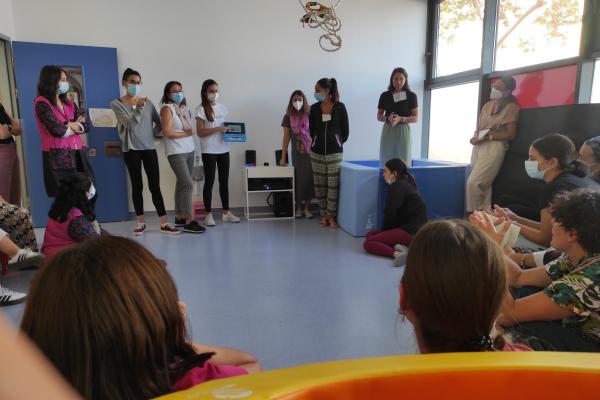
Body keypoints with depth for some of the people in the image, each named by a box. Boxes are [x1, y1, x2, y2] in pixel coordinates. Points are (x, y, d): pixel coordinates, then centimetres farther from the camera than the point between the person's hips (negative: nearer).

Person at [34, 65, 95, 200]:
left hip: (78, 154, 6)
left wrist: (69, 125, -8)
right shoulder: (42, 103, -3)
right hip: (58, 156, -6)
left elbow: (86, 126, 8)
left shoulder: (69, 103, 17)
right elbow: (57, 130, -15)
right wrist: (76, 126, 2)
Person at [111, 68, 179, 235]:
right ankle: (141, 222, 14)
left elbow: (158, 123, 16)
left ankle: (164, 223, -3)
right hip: (131, 150, -2)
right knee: (137, 186, 3)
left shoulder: (148, 102, 7)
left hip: (149, 148, 2)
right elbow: (129, 123, -14)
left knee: (155, 186, -2)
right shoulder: (116, 104, -1)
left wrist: (153, 134, 2)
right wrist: (138, 107, -26)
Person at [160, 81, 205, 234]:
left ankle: (179, 217, 20)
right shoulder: (167, 108, -6)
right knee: (188, 184, -13)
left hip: (189, 150, 7)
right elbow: (167, 132, -15)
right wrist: (186, 133, -7)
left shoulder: (184, 108, 14)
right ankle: (188, 221, -9)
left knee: (182, 184, 11)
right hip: (176, 152, -7)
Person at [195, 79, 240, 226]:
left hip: (223, 149, 5)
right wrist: (218, 129, -22)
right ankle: (209, 214, 8)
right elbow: (200, 132, -11)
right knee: (209, 182, 0)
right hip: (209, 151, -5)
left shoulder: (222, 107, 11)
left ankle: (226, 212, 17)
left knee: (224, 181, 9)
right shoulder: (201, 109, -5)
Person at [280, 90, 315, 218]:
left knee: (309, 178, 1)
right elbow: (286, 138, 2)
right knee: (298, 178, 4)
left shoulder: (310, 115, -2)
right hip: (297, 153, 1)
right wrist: (283, 157, -1)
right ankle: (298, 207, 16)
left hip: (310, 152, 0)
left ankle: (307, 207, 12)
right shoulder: (288, 117, 1)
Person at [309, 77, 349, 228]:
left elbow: (345, 130, 2)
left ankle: (331, 216, 11)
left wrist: (338, 143, 11)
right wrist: (317, 142, 13)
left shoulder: (340, 107, -4)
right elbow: (311, 129, 12)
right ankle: (323, 215, 17)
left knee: (333, 185, 0)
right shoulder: (314, 108, 3)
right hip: (317, 152, 3)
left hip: (335, 152, -2)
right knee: (320, 185, 5)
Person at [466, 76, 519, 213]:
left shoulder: (510, 107, -3)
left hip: (494, 147, -6)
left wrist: (487, 137, -15)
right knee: (483, 184, 6)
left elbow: (510, 134, -8)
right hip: (478, 147, 6)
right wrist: (475, 137, -5)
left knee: (473, 182, -16)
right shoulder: (487, 105, 17)